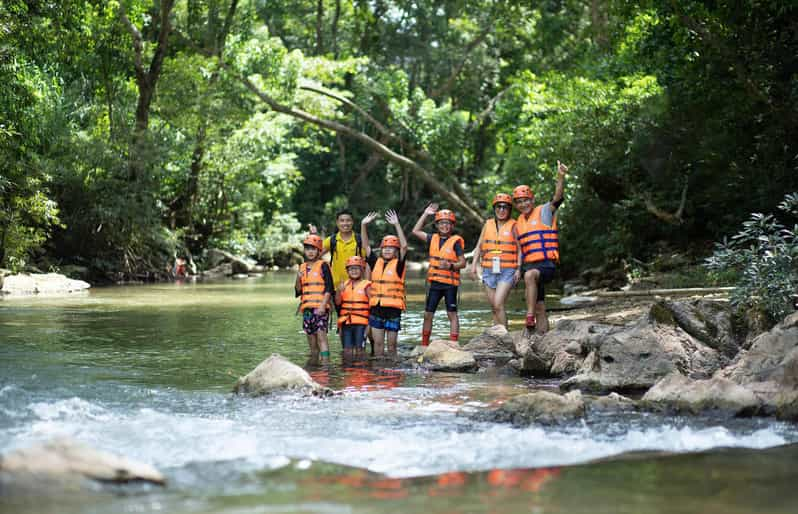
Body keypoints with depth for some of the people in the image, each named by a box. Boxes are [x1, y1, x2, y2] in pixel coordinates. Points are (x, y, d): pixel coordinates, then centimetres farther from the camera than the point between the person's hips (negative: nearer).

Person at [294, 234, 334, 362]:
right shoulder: (302, 267, 15)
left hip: (320, 307, -6)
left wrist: (323, 305, -16)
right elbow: (298, 291, 15)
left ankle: (325, 362, -20)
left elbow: (329, 288, -6)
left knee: (321, 335, -15)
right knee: (311, 338, 9)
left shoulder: (323, 266, -1)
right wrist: (298, 279, -4)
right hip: (307, 308, 6)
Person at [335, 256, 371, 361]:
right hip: (346, 322, 4)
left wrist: (370, 323, -10)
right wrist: (339, 291, -13)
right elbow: (338, 302, 7)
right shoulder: (344, 285, 12)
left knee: (358, 349, -3)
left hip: (361, 322, -4)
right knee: (347, 349, 5)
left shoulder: (366, 285, -1)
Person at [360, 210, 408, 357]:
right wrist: (364, 225, -3)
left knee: (391, 343, 4)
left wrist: (397, 225, -20)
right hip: (376, 307, 3)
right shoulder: (376, 263, 9)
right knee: (378, 342, 7)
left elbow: (404, 246, -14)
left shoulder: (398, 264, -1)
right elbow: (365, 245, 8)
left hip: (393, 308, -3)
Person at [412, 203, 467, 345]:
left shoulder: (456, 241, -5)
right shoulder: (433, 239, 11)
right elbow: (416, 231, 18)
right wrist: (425, 214, 14)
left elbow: (463, 263, -6)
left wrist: (450, 265, -25)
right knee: (427, 314, 6)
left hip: (450, 283, -5)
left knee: (452, 314, -2)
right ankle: (424, 345, 12)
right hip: (435, 282, 5)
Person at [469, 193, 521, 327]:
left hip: (507, 271, -4)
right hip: (489, 271, 4)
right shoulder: (488, 224, 12)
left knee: (498, 305, -17)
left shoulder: (513, 226, 2)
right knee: (494, 307, 6)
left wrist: (518, 269, -10)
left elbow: (519, 249, 0)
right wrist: (473, 265, 1)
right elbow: (479, 246, 12)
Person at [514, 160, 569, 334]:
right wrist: (517, 269, 17)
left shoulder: (544, 212, 0)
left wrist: (561, 177, -33)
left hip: (546, 264, -7)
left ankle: (530, 319, -39)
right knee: (540, 307, 7)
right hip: (529, 266, 7)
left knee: (530, 275, -38)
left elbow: (557, 198, -18)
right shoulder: (519, 222, 17)